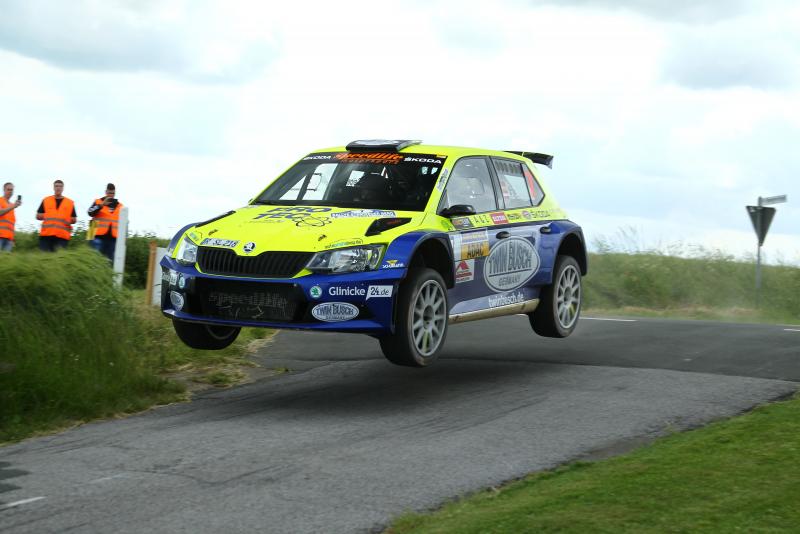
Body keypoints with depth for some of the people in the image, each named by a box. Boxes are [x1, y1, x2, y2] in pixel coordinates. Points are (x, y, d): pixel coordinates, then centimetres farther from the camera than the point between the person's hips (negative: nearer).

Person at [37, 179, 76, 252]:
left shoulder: (70, 203, 12)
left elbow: (74, 220, 14)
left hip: (62, 236, 0)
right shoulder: (46, 200, 13)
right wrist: (46, 216, -6)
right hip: (46, 235, 0)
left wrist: (69, 220, -8)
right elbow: (38, 216, 12)